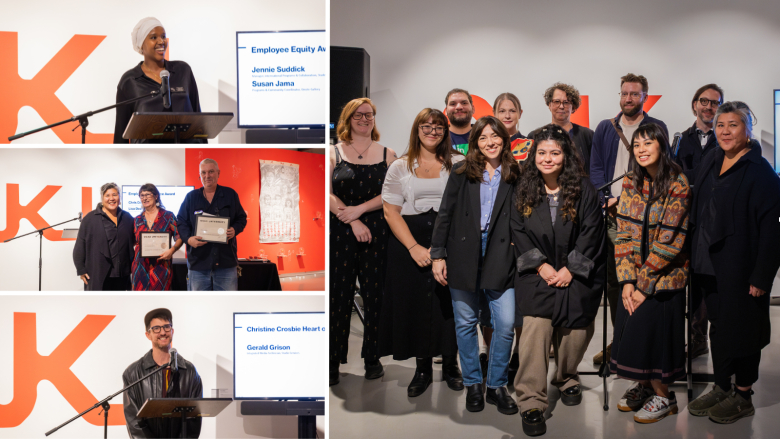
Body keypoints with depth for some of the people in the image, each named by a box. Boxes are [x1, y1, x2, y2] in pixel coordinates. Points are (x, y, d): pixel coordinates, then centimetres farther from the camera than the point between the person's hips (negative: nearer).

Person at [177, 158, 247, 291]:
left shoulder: (230, 194, 10)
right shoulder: (191, 197, 11)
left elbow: (241, 218, 13)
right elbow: (181, 222, 9)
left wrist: (235, 230, -10)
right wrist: (188, 239, -11)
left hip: (226, 260, 0)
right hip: (198, 261, 1)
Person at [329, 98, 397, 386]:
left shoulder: (387, 155, 10)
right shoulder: (334, 153, 7)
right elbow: (328, 194, -3)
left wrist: (359, 209, -12)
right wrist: (352, 222, -13)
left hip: (376, 233, 1)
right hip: (340, 233, -1)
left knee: (374, 295, 4)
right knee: (338, 295, 0)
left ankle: (372, 359, 14)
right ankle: (332, 362, 7)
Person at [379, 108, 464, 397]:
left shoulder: (458, 164, 6)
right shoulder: (400, 167, 8)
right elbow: (390, 211, 1)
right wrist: (414, 247, -12)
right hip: (409, 244, 1)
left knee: (449, 301, 1)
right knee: (415, 303, 3)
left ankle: (450, 365, 19)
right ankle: (423, 369, 17)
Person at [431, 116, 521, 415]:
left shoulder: (514, 176, 5)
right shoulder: (462, 172, 3)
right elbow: (445, 214, 3)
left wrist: (519, 251, -6)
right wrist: (437, 255, -2)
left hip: (500, 258, 0)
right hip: (463, 256, 0)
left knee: (506, 324, -5)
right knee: (466, 323, 8)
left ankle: (496, 386, 13)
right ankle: (473, 385, 23)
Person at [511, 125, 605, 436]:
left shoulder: (583, 189, -2)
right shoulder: (524, 189, 4)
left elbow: (591, 232, -4)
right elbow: (518, 230, 4)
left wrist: (570, 269, -9)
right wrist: (540, 265, -6)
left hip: (576, 274, 0)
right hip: (538, 273, 0)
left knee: (574, 330, -1)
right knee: (535, 327, -15)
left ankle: (567, 378, 30)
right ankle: (531, 403, -13)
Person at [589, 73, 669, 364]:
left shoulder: (657, 128, 6)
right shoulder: (605, 128, 14)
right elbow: (596, 168, 10)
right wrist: (607, 200, -6)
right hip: (611, 214, 3)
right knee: (613, 279, 6)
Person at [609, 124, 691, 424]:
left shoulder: (677, 185, -14)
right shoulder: (631, 182, 2)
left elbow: (669, 242, -16)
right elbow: (623, 232, 0)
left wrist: (644, 285, -15)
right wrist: (627, 280, -8)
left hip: (664, 276, -5)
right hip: (635, 278, 5)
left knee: (648, 330, -4)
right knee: (629, 330, 9)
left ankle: (663, 396, 17)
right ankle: (644, 385, 32)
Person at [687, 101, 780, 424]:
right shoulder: (710, 162, 7)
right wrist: (696, 258, 10)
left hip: (741, 267, -7)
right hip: (710, 264, 7)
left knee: (741, 328, 5)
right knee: (718, 325, 15)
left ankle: (743, 396, 20)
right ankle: (721, 388, 29)